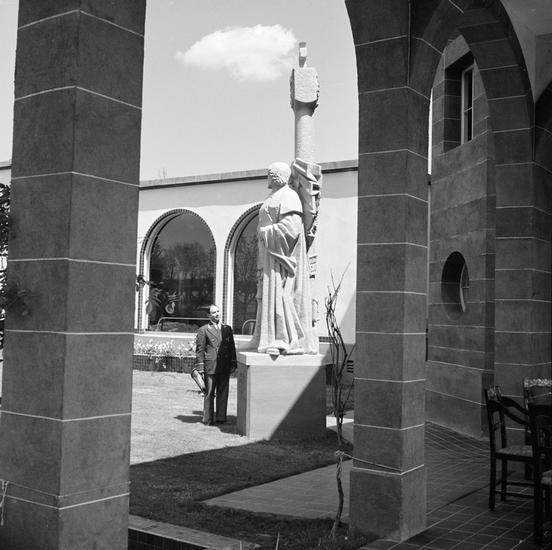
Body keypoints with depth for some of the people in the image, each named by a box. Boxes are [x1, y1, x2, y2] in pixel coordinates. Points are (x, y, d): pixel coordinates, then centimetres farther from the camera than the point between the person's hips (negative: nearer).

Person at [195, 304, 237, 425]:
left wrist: (233, 364, 10)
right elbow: (199, 350, 1)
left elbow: (232, 347, 17)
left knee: (223, 393, 6)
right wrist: (200, 367, -6)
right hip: (210, 367, -3)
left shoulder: (227, 329, 16)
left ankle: (221, 417, 15)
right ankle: (208, 419, 7)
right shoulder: (203, 330, 4)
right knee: (209, 393, 0)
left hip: (225, 367, 4)